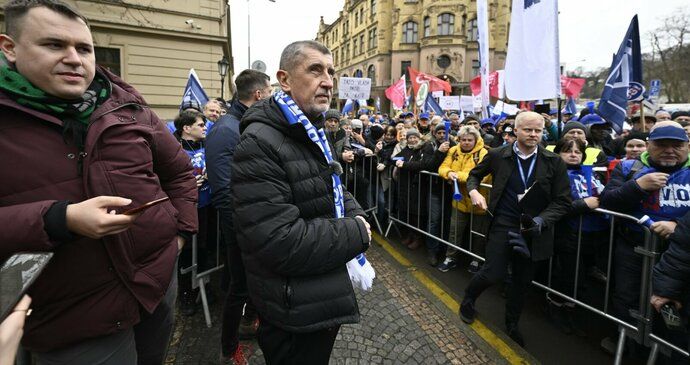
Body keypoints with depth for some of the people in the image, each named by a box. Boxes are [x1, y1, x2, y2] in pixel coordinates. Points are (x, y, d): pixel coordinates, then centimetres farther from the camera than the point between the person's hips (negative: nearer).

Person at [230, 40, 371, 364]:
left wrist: (356, 216, -5)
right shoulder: (259, 143, -25)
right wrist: (357, 234, -20)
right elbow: (281, 244, -32)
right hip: (295, 314, -9)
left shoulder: (312, 135, 8)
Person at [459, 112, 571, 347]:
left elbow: (562, 201, -3)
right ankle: (468, 299, 26)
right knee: (493, 273, -8)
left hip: (533, 229, 2)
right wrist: (474, 191, -8)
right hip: (503, 224, -2)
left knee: (522, 280, 14)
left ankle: (512, 324, 39)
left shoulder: (554, 162, -4)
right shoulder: (497, 155, -5)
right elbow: (475, 174, 13)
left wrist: (541, 220, -19)